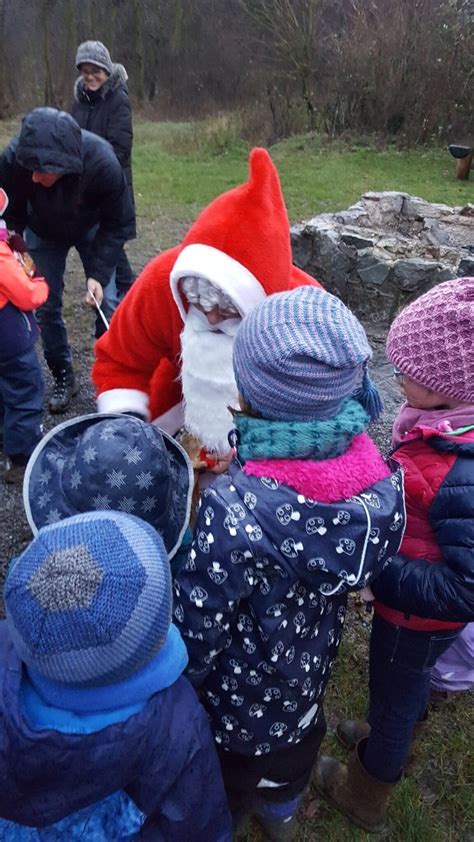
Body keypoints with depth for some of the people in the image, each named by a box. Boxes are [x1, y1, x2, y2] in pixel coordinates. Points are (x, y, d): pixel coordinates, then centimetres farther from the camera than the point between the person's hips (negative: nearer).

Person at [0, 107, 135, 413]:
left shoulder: (103, 163, -39)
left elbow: (118, 224, -23)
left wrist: (99, 273, -30)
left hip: (92, 229, -1)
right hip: (44, 232, 1)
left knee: (106, 302, -4)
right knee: (47, 305, 0)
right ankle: (63, 377, 18)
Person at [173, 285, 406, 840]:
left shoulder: (235, 510, -41)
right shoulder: (380, 480, -23)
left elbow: (197, 630, -27)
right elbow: (364, 570, -4)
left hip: (241, 690, -4)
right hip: (312, 669, 5)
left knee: (227, 770, 29)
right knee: (292, 743, 35)